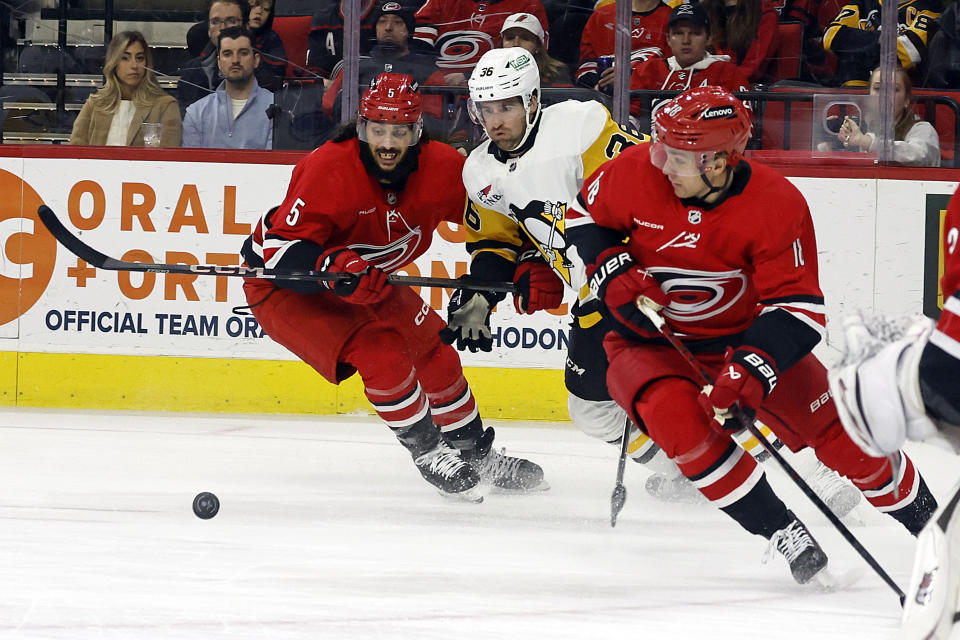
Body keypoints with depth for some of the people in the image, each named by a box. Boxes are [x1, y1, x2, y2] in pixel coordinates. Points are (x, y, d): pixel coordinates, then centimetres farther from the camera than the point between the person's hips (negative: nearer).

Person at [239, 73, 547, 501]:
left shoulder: (440, 168, -16)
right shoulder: (327, 171, -33)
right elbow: (282, 251, -34)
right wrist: (334, 267, -51)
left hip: (366, 277, 7)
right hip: (285, 287, -7)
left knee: (433, 351, 9)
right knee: (379, 350, -24)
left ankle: (475, 452, 31)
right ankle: (427, 451, -6)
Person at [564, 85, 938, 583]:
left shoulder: (777, 206, -24)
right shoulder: (637, 172, -19)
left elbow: (798, 309, -24)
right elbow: (584, 215, 2)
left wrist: (751, 369, -39)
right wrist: (613, 274, -15)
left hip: (746, 336, 0)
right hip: (650, 340, 0)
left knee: (836, 429, -6)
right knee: (677, 414, -31)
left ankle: (922, 514, 22)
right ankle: (784, 533, -21)